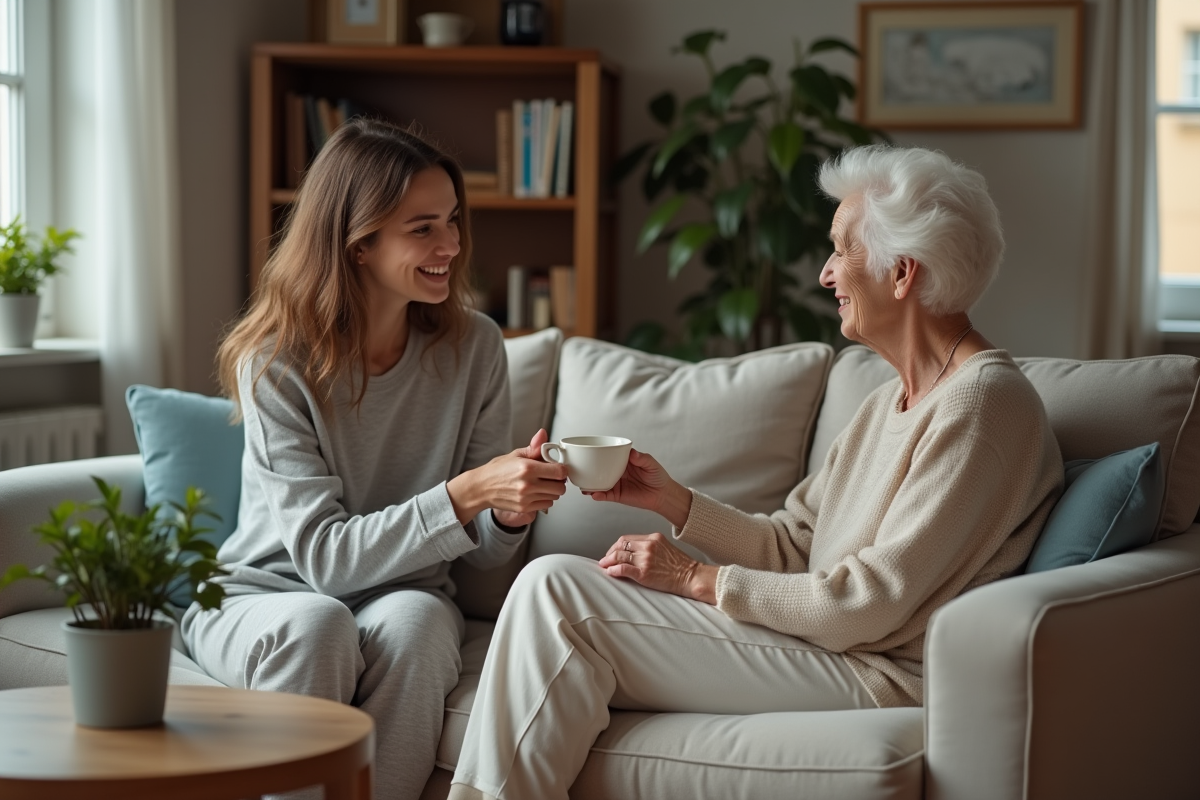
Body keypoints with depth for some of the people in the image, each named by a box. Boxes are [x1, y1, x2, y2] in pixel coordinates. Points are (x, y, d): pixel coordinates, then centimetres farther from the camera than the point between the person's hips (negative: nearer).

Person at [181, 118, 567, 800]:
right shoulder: (275, 362, -15)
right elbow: (323, 554, -21)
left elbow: (487, 552, -1)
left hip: (404, 596, 2)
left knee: (410, 624, -32)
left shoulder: (474, 347, -6)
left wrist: (510, 512, -26)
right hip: (263, 595, -2)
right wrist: (464, 494, -33)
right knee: (316, 624, -35)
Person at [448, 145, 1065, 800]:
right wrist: (671, 499, 3)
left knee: (557, 590, -13)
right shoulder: (892, 402, 18)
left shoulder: (981, 402, -14)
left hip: (876, 676, -9)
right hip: (832, 642, 10)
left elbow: (874, 603, -18)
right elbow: (789, 545, 16)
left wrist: (698, 580, -12)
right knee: (551, 584, 1)